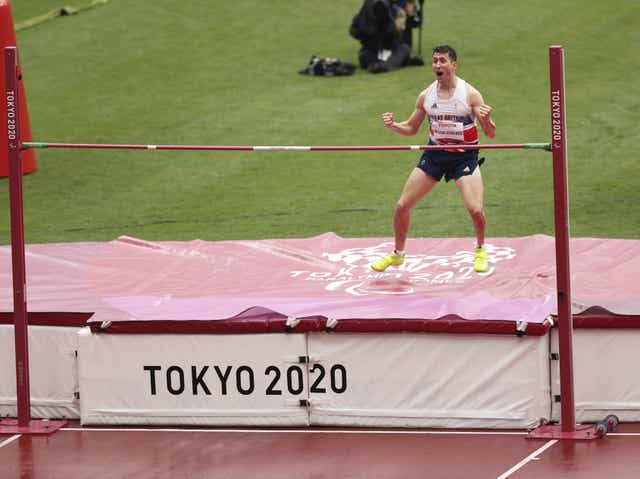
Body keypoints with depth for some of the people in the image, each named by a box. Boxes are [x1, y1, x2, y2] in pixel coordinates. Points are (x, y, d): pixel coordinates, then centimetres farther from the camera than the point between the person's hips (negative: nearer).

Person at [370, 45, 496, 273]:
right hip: (434, 154, 4)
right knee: (402, 205, 0)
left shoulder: (470, 94, -12)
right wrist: (393, 125, -8)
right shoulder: (426, 96, -1)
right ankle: (397, 254, 22)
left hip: (464, 156, -4)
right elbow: (411, 128, 12)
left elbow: (490, 134, -11)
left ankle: (480, 250, 12)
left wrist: (487, 120, -34)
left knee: (476, 210, -19)